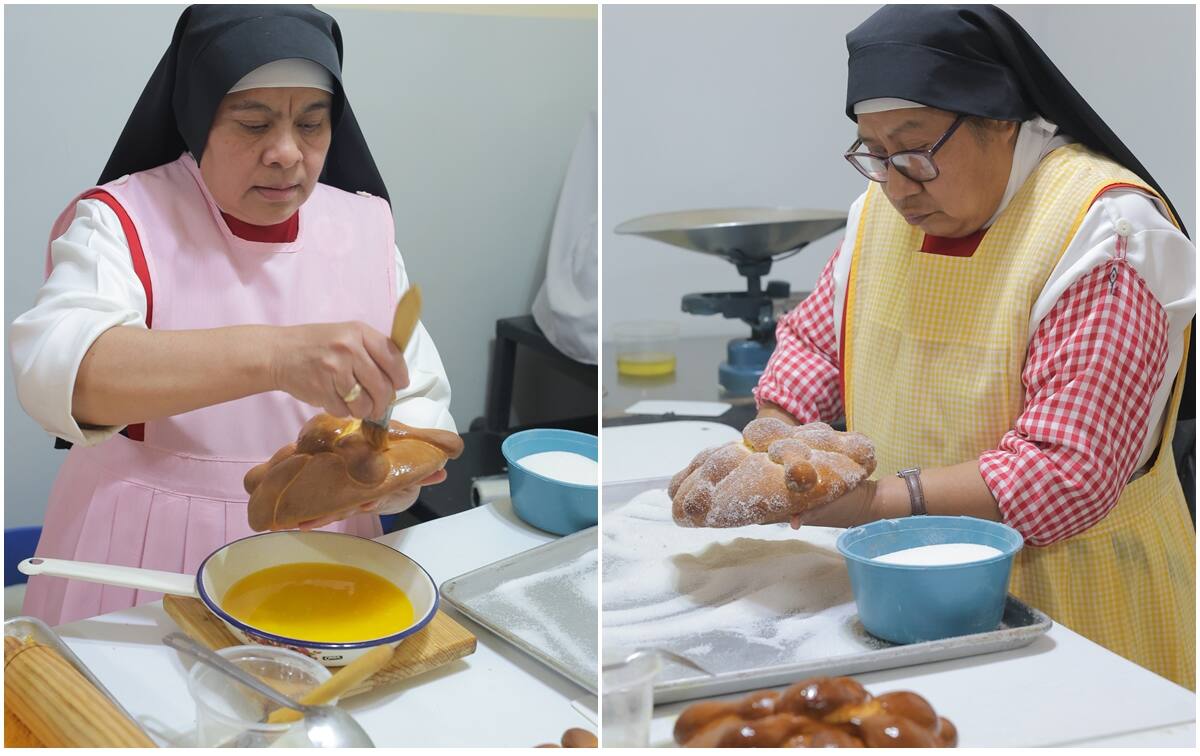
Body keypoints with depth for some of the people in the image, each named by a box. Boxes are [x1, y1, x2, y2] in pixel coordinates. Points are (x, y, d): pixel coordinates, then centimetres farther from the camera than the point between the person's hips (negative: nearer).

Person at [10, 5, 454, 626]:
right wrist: (272, 355, -41)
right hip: (145, 560, -2)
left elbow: (420, 399, 4)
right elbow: (51, 367, -27)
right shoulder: (123, 220, -8)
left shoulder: (364, 225, 4)